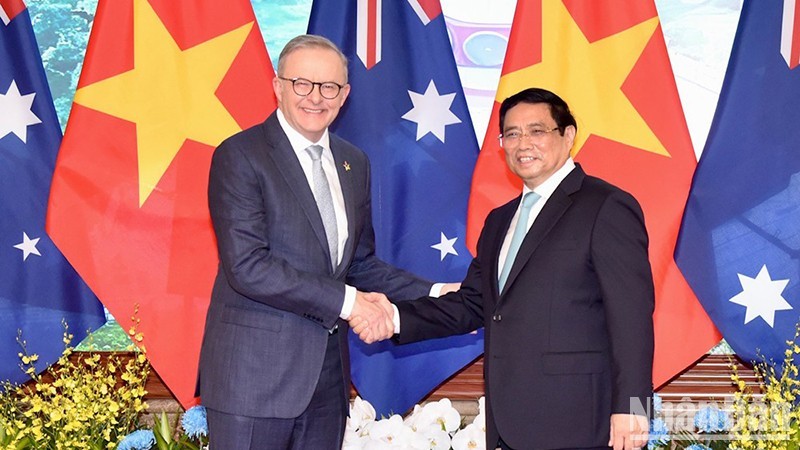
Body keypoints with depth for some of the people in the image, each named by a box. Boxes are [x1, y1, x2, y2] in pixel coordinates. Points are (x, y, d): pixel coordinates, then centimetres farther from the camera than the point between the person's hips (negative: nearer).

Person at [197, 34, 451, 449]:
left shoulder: (355, 163, 12)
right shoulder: (240, 155, -10)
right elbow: (247, 266, -19)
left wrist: (433, 294, 6)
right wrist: (346, 301, -18)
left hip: (327, 375, 6)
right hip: (255, 373, -6)